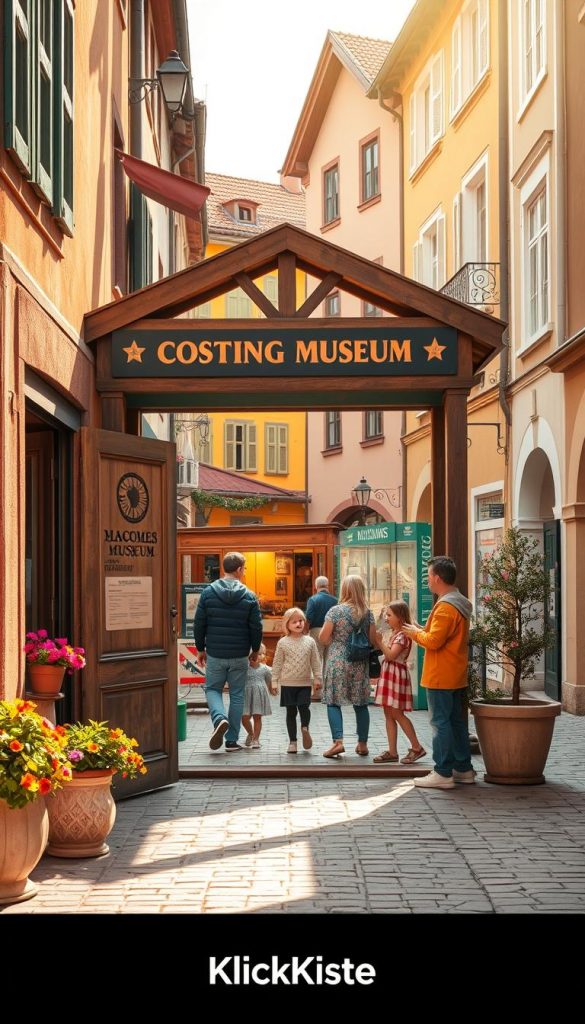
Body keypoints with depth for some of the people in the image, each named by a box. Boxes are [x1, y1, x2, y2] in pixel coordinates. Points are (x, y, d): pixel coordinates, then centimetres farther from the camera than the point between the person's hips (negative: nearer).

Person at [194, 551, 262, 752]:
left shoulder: (208, 592, -5)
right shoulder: (249, 596, -5)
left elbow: (199, 624, -2)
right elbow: (256, 628, -3)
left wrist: (200, 649, 10)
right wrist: (255, 650, 13)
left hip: (215, 654, 0)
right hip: (239, 656, 0)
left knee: (212, 689, 15)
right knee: (237, 695, 11)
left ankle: (220, 718, -14)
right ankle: (232, 740, 12)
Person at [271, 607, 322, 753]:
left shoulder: (309, 641, 3)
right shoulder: (283, 642, 0)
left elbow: (315, 662, 7)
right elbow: (277, 663, 3)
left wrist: (317, 679, 3)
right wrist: (274, 681, 0)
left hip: (305, 683, 0)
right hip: (288, 683, 0)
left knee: (304, 707, -14)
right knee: (291, 712, 5)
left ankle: (305, 729, 14)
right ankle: (292, 741, 14)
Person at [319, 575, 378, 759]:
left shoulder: (335, 610, -7)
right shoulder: (367, 612, 2)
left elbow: (323, 637, -9)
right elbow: (373, 640, 2)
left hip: (338, 662, -3)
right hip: (360, 664, 3)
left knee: (333, 702, 2)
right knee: (361, 704, 10)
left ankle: (338, 741, -10)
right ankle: (362, 744, 14)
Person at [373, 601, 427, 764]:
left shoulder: (402, 635, -14)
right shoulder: (393, 634, 15)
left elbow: (391, 655, -22)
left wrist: (380, 641, -19)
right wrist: (380, 641, 8)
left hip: (397, 674, -10)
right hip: (388, 674, 10)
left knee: (396, 714, -7)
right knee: (388, 714, 8)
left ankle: (417, 748, 3)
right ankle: (392, 752, 10)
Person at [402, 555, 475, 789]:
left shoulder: (445, 607, -19)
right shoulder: (461, 604, 14)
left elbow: (434, 641, -22)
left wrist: (415, 633, -5)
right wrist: (423, 630, 12)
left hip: (440, 676, -10)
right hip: (456, 675, 10)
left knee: (440, 722, -6)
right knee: (456, 721, 14)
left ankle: (443, 774, -4)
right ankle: (463, 769, 19)